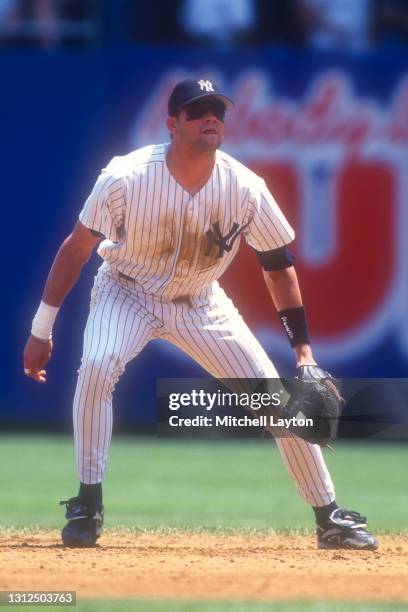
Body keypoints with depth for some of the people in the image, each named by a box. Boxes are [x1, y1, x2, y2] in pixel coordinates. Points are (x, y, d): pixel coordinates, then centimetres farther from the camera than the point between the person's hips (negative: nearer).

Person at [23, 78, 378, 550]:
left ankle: (329, 520, 11)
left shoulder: (246, 190, -21)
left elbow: (278, 265, -6)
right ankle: (87, 507, -21)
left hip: (200, 304, 2)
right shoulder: (126, 179, -27)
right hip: (127, 293, -2)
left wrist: (303, 348, -9)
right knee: (97, 367, -33)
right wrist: (42, 329, -13)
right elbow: (77, 248, -15)